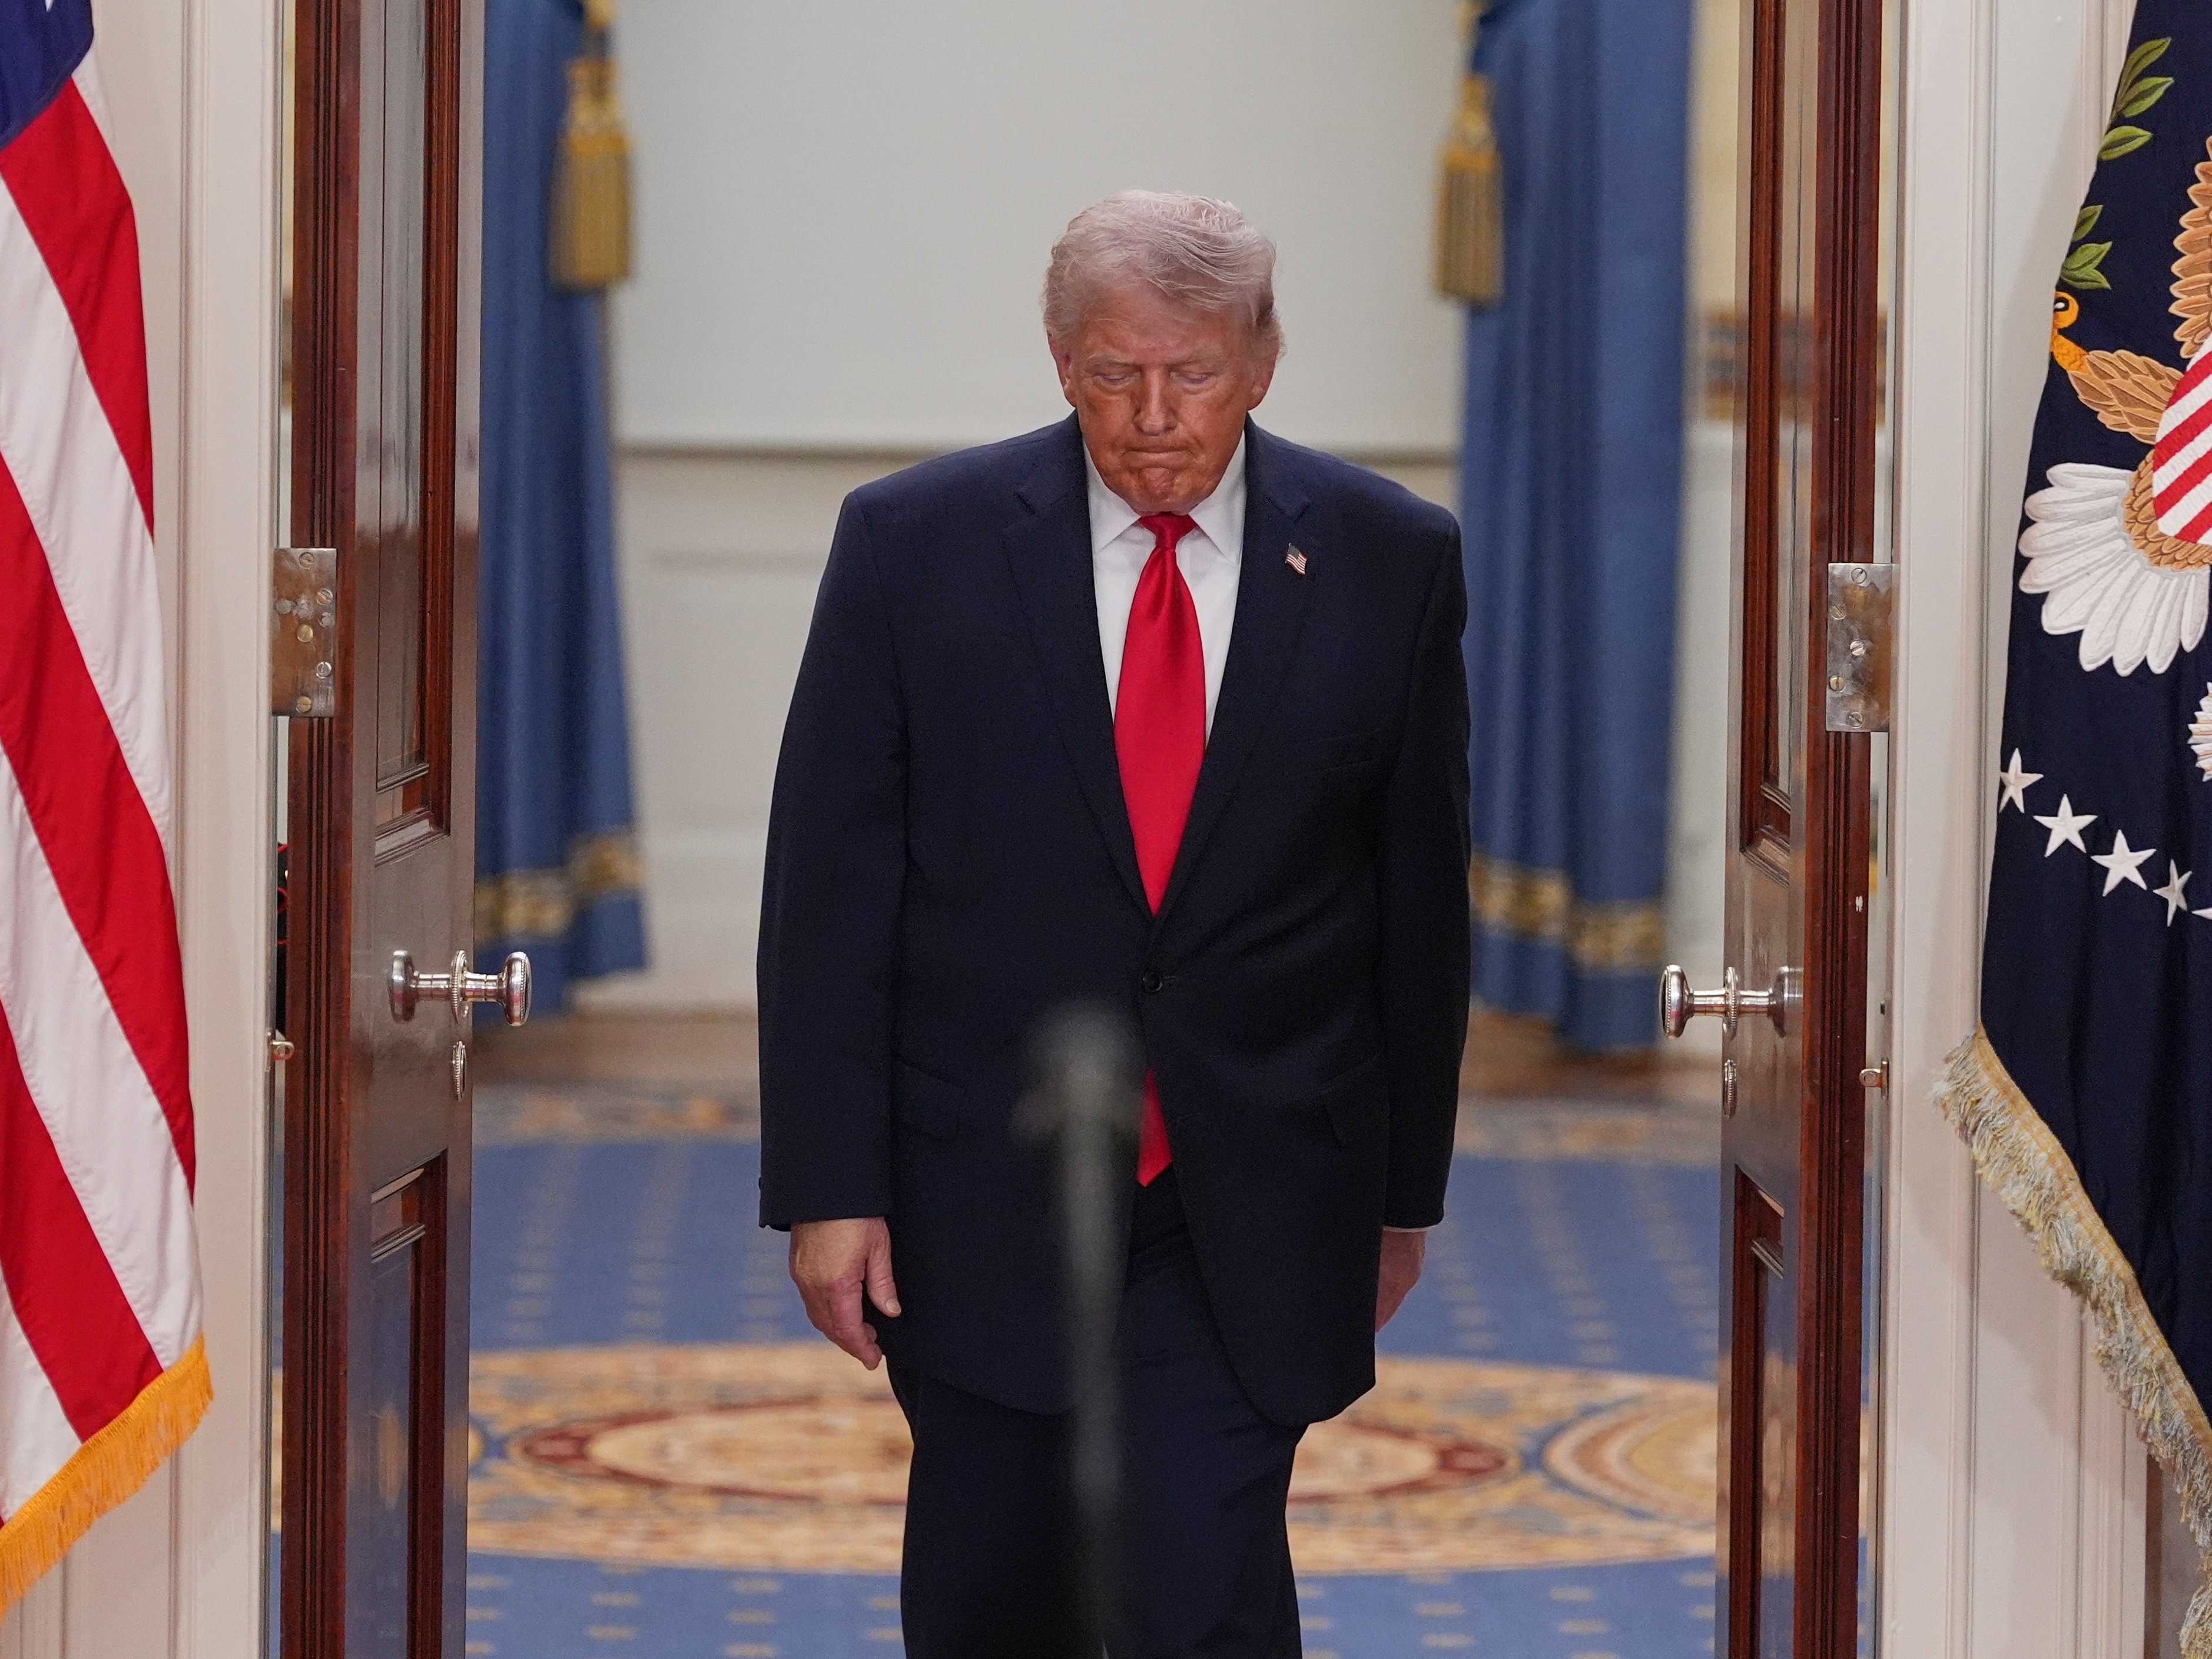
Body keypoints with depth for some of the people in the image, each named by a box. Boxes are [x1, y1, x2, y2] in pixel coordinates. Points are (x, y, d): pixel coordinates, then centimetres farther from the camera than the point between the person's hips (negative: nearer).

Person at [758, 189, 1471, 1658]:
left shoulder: (1390, 560, -1)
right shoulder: (914, 543, -4)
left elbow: (1422, 893, 7)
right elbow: (828, 886, -3)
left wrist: (1406, 1189, 10)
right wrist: (827, 1186, -7)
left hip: (1254, 1206, -1)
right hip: (981, 1190, 1)